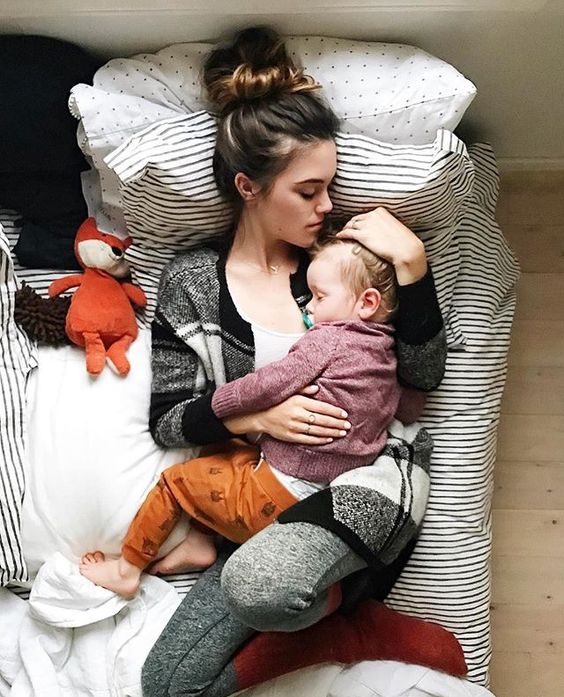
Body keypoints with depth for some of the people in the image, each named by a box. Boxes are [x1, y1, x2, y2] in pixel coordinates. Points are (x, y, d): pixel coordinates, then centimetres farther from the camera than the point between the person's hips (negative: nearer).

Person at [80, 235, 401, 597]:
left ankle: (127, 570, 22)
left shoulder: (327, 340, -17)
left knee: (175, 480, 9)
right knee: (221, 448, 26)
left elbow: (268, 386, -20)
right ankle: (201, 541, 20)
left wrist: (213, 403, -3)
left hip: (277, 497, -9)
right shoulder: (385, 354, 8)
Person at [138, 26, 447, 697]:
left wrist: (410, 260, -10)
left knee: (260, 583, -36)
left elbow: (423, 372, 1)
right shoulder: (191, 283, 3)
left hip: (370, 474, -2)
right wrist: (252, 414, -15)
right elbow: (167, 419, 4)